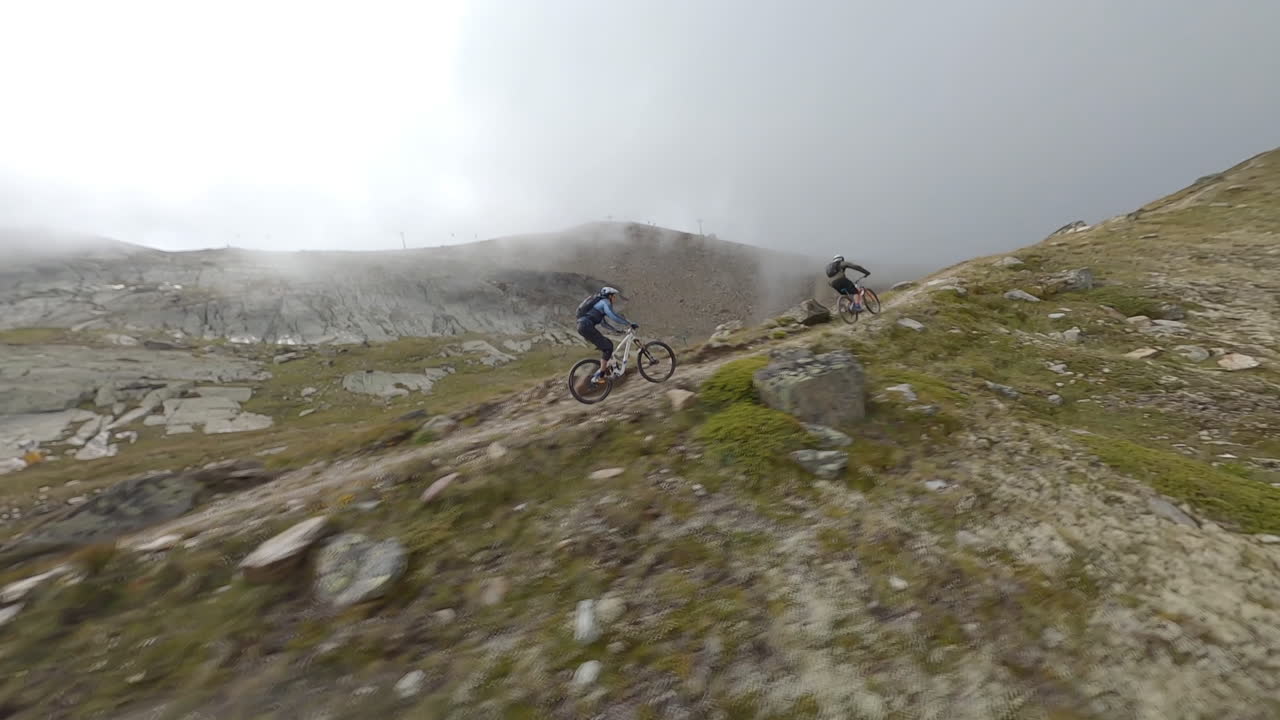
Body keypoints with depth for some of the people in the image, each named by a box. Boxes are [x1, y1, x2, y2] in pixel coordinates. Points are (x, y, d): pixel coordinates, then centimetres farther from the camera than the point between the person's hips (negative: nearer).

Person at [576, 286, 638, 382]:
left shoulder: (600, 303, 28)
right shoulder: (605, 302, -2)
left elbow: (604, 323, 34)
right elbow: (614, 317, -16)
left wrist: (616, 330, 32)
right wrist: (631, 324, -10)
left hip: (582, 327, 10)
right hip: (586, 326, -10)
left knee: (607, 344, 16)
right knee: (608, 347, -8)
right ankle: (599, 375, -9)